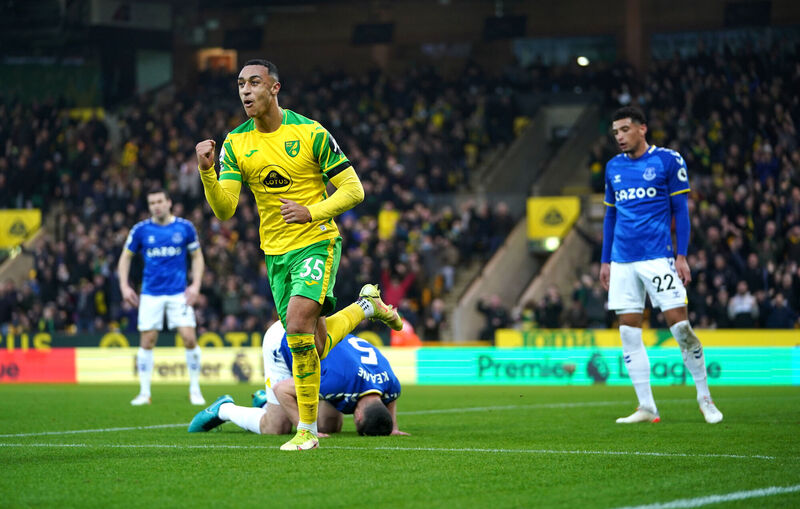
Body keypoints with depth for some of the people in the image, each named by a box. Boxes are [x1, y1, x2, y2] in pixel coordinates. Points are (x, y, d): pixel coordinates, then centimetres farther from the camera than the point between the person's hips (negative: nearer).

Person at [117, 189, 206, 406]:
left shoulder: (185, 227, 0)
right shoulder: (140, 230, 0)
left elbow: (197, 257, 10)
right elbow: (126, 257, 12)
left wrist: (195, 285, -2)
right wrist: (124, 286, 1)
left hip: (179, 293, -1)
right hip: (151, 294, 1)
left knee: (189, 338, -9)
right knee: (146, 341, -2)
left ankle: (195, 390, 4)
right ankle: (144, 392, 8)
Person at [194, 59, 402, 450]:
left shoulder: (310, 133, -10)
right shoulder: (235, 143, 0)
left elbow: (353, 190, -7)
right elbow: (224, 210, -7)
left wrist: (312, 212, -21)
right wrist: (206, 172, -24)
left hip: (316, 243, -5)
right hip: (276, 253, 5)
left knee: (298, 323, -26)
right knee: (312, 347, 10)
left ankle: (307, 429, -11)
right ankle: (366, 306, 42)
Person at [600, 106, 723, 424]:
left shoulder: (668, 160, -1)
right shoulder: (613, 167, 13)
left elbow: (681, 210, -1)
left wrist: (682, 255, -7)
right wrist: (605, 261, 15)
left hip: (657, 258, -5)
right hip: (622, 262, 5)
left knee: (680, 326, -8)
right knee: (629, 333, 1)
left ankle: (704, 398, 6)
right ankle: (646, 407, 5)